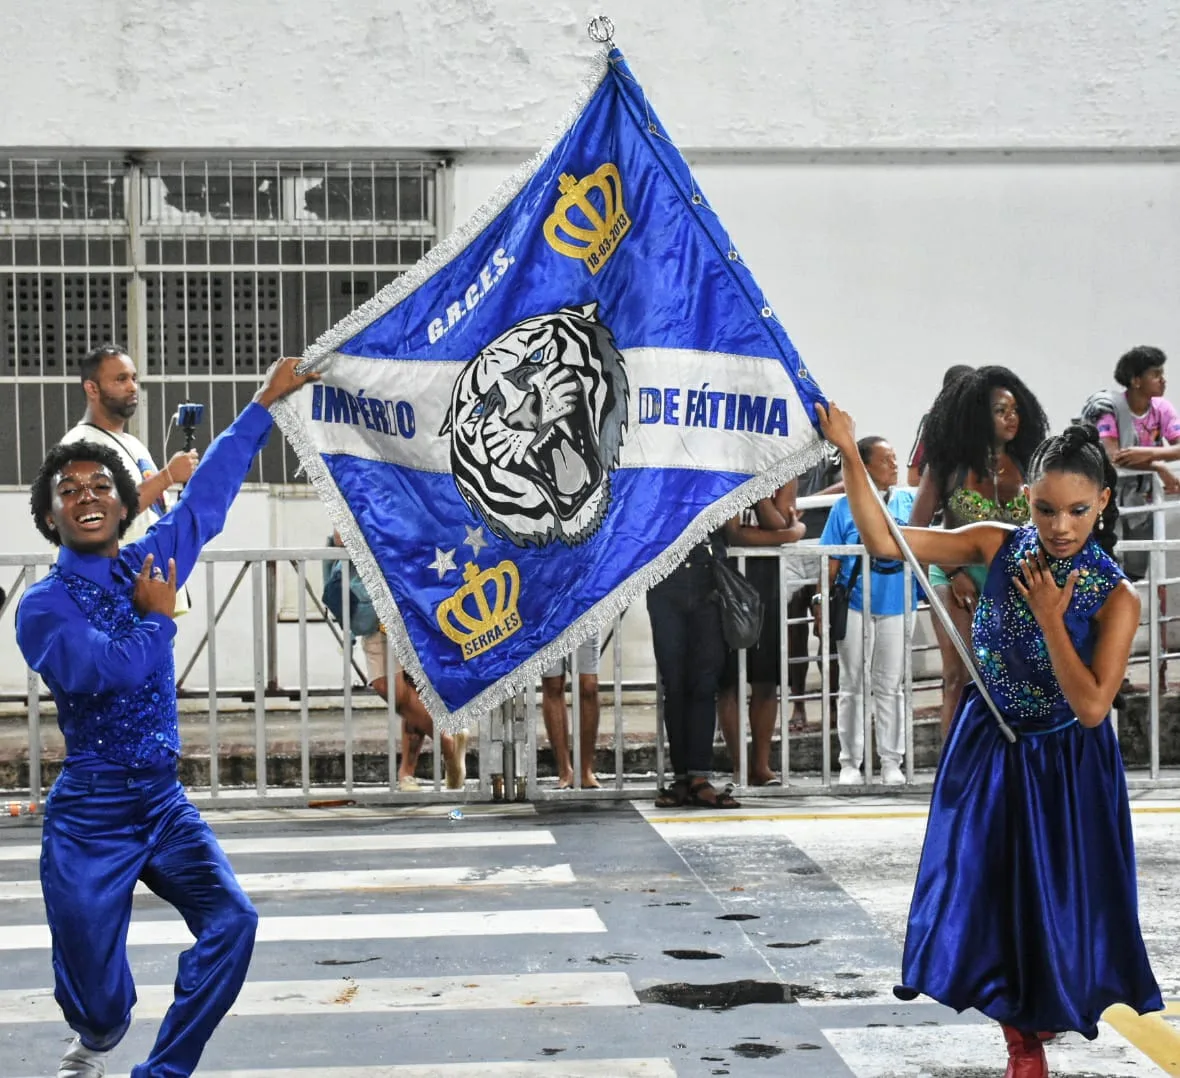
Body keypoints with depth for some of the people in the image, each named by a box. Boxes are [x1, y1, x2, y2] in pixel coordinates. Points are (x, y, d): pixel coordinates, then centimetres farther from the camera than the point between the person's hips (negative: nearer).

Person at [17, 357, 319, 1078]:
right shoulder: (44, 607, -10)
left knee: (231, 920, -17)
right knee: (99, 1006, -3)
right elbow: (108, 670, -24)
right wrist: (159, 617, -7)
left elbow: (211, 488, 15)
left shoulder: (151, 562, 6)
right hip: (90, 819, -5)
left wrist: (266, 403, 19)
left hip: (164, 803, 5)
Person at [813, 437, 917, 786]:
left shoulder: (909, 501, 2)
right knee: (852, 687, 7)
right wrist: (822, 604, -3)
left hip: (896, 606, 1)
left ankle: (892, 762, 15)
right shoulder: (845, 507, -3)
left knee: (890, 687, 9)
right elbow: (832, 562, -1)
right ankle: (850, 762, 14)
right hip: (854, 607, -1)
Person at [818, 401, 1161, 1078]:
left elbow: (1091, 707, -22)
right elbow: (885, 541, -14)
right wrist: (850, 455, -22)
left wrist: (1050, 619, -26)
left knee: (1056, 899, 7)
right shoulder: (999, 547, -12)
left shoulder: (1115, 597, -18)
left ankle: (1049, 1014, 37)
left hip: (1065, 767, -2)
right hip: (989, 750, 2)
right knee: (987, 894, 5)